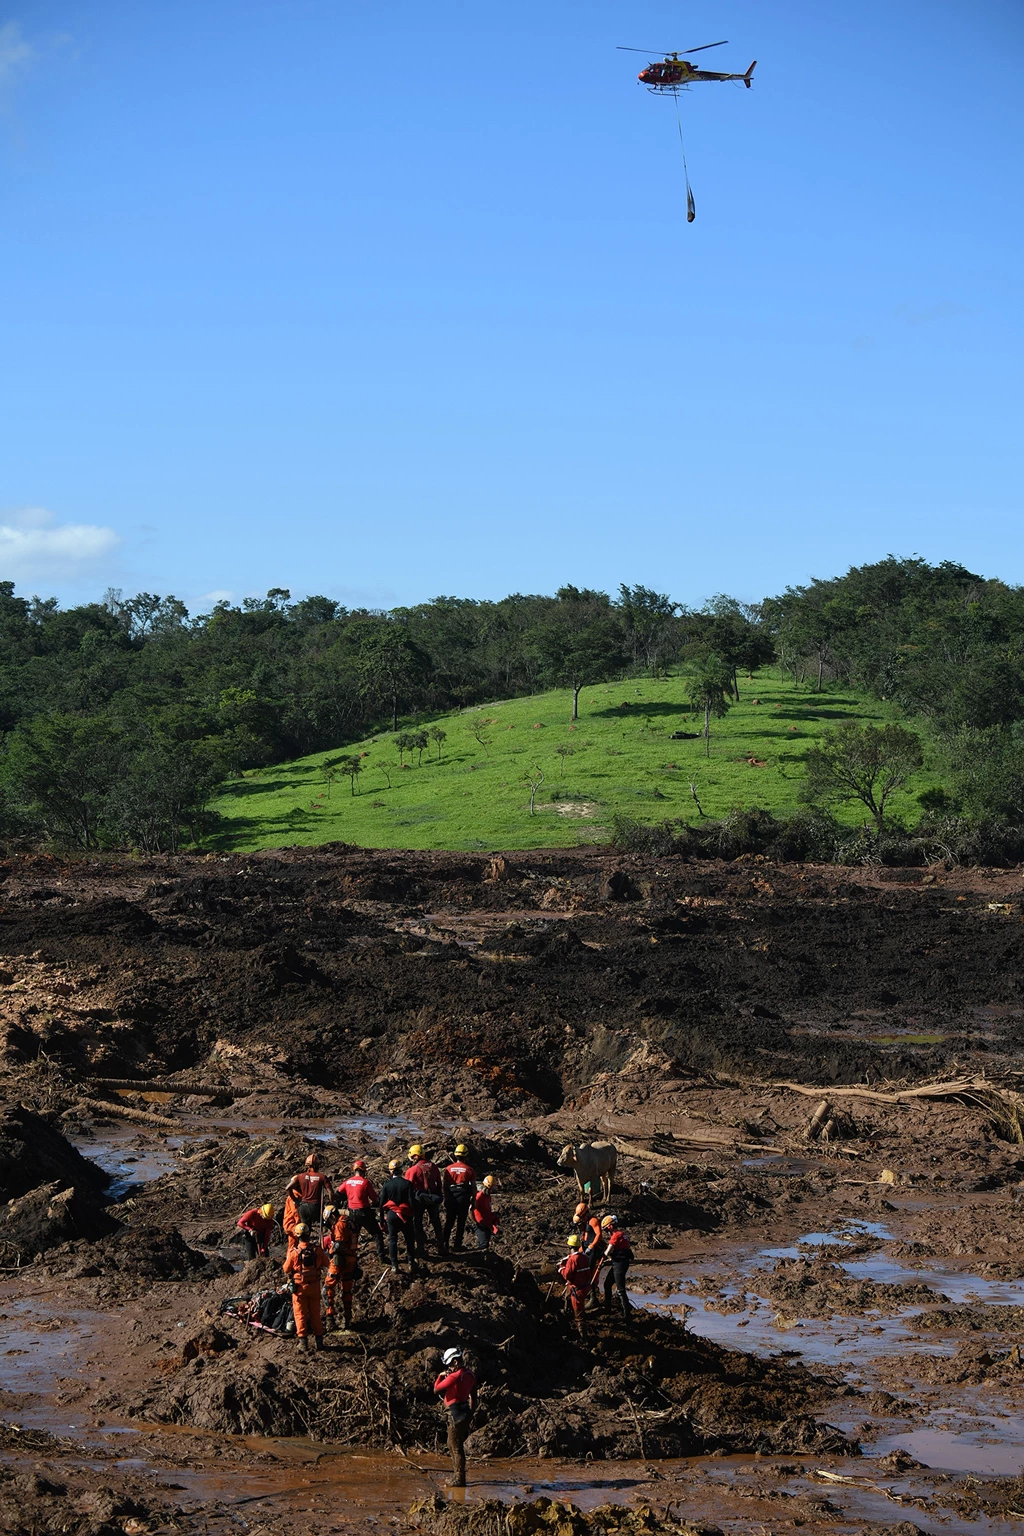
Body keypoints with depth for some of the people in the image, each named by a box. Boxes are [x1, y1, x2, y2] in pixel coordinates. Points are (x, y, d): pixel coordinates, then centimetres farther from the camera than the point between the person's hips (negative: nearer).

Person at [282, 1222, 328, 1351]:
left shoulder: (294, 1252, -18)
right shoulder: (317, 1249, -11)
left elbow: (286, 1269, -4)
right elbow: (325, 1263, 3)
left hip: (299, 1287, -3)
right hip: (314, 1286, 3)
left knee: (300, 1314, 9)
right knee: (315, 1313, 15)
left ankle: (303, 1341, 6)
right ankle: (319, 1340, 19)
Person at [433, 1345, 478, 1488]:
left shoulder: (454, 1376, -20)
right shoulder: (470, 1375, 7)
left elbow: (436, 1389, -15)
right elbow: (473, 1397, 16)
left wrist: (441, 1376, -1)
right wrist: (471, 1414, 24)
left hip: (456, 1415, -9)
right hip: (465, 1413, 9)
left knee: (456, 1448, -3)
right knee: (452, 1445, 21)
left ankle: (459, 1480, 0)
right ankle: (457, 1475, 28)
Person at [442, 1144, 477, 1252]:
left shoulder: (448, 1168, 0)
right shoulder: (469, 1170, -5)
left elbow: (444, 1185, 3)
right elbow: (474, 1186, -2)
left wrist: (446, 1197, 15)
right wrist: (473, 1199, 8)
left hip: (451, 1197, 2)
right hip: (464, 1198, -2)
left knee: (449, 1221, 13)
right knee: (461, 1222, 7)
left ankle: (444, 1243, 13)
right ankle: (457, 1245, 7)